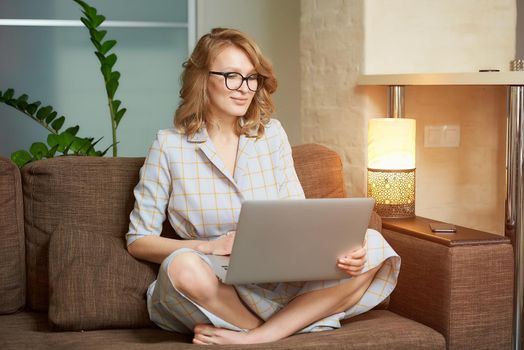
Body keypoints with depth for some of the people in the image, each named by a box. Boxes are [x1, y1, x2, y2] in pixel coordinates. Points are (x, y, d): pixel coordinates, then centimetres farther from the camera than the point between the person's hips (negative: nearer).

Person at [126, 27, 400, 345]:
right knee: (183, 266, -38)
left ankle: (252, 336, -23)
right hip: (217, 287, -3)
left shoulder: (272, 134, 9)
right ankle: (294, 327, -16)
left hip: (280, 280, 4)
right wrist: (209, 247, -18)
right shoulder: (170, 146, 0)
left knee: (373, 246, -18)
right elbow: (139, 241, 0)